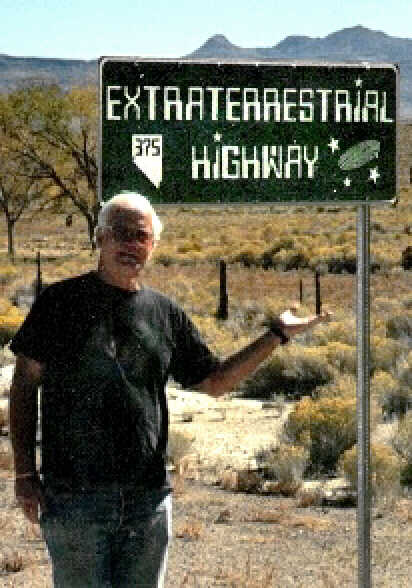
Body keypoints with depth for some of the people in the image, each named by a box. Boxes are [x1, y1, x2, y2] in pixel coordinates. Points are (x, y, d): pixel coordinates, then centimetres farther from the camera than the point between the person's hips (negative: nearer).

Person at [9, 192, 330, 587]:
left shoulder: (165, 313, 12)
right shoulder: (62, 301, 1)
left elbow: (215, 382, 19)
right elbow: (25, 382, 3)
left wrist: (278, 334, 12)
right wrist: (24, 472, -4)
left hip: (148, 495, 4)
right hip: (74, 495, -4)